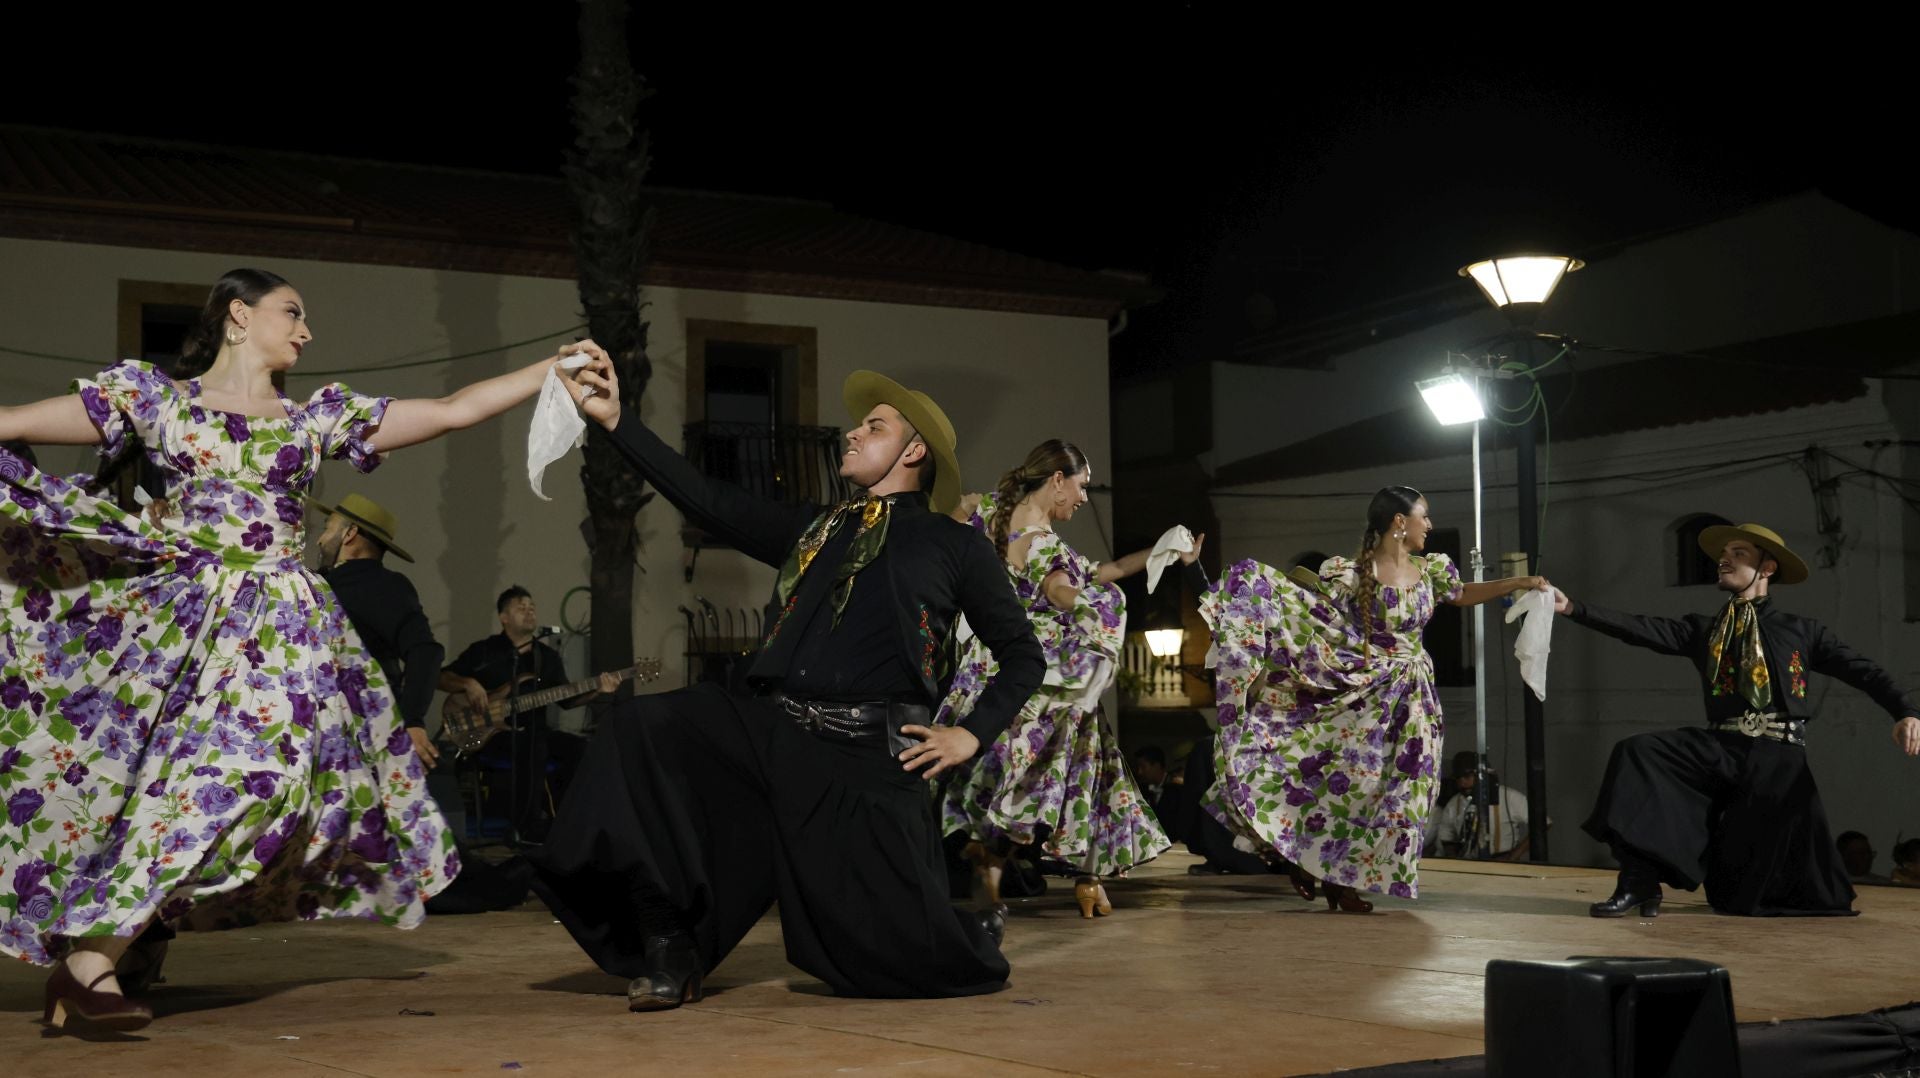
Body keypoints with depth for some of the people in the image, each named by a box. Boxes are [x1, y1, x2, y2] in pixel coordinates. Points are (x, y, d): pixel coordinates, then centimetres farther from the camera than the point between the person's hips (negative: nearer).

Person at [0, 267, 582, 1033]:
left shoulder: (319, 417, 16)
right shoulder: (152, 396, 9)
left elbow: (453, 412, 13)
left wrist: (555, 368, 8)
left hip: (277, 623, 3)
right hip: (176, 614, -3)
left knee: (258, 757, -13)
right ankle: (87, 958, -16)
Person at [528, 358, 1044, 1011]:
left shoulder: (954, 547, 10)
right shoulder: (811, 530, 21)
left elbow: (1022, 655, 13)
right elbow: (710, 504, 12)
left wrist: (972, 736, -1)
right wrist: (616, 420, 6)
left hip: (869, 754, -4)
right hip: (772, 731, 4)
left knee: (900, 963, -11)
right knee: (643, 729, -19)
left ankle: (971, 934, 30)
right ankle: (670, 951, -12)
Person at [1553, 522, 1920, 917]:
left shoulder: (1802, 631, 9)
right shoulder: (1702, 630, 14)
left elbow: (1864, 672, 3)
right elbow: (1638, 629, 2)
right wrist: (1572, 607, -11)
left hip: (1779, 758, -3)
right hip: (1721, 750, 3)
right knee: (1638, 753, -22)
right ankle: (1640, 881, -19)